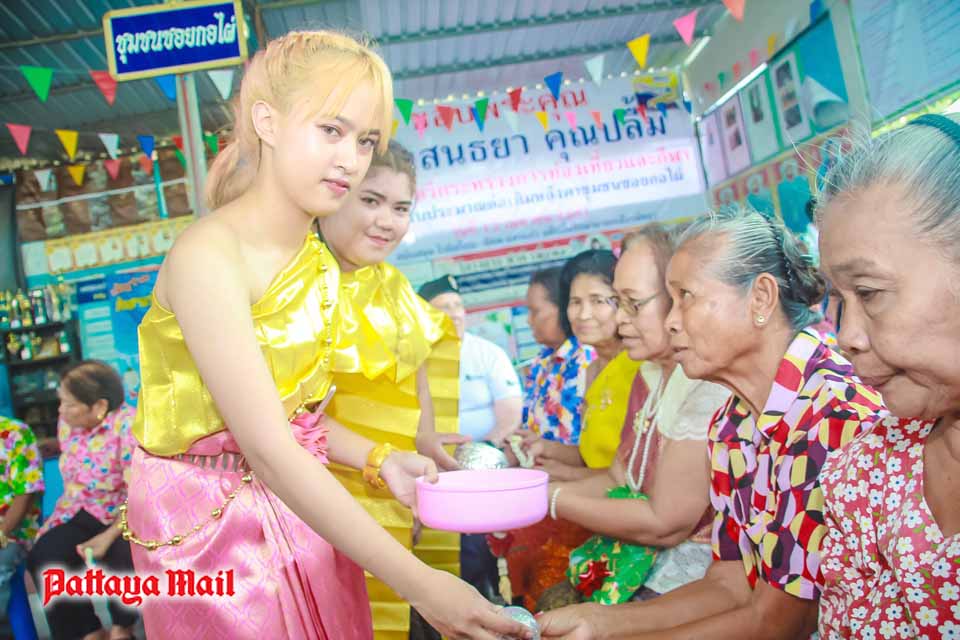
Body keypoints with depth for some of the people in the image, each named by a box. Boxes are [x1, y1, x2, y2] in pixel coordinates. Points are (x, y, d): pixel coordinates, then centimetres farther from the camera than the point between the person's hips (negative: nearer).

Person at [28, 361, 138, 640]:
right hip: (86, 514, 7)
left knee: (123, 559, -31)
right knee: (43, 557, -15)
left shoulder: (129, 425, -23)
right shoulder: (66, 424, 1)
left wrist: (108, 536, -28)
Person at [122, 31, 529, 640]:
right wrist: (418, 583, -34)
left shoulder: (321, 263, 0)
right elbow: (265, 445, -30)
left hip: (304, 512, 7)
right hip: (212, 524, -6)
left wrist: (380, 461, -12)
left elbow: (293, 408, 5)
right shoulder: (208, 254, -24)